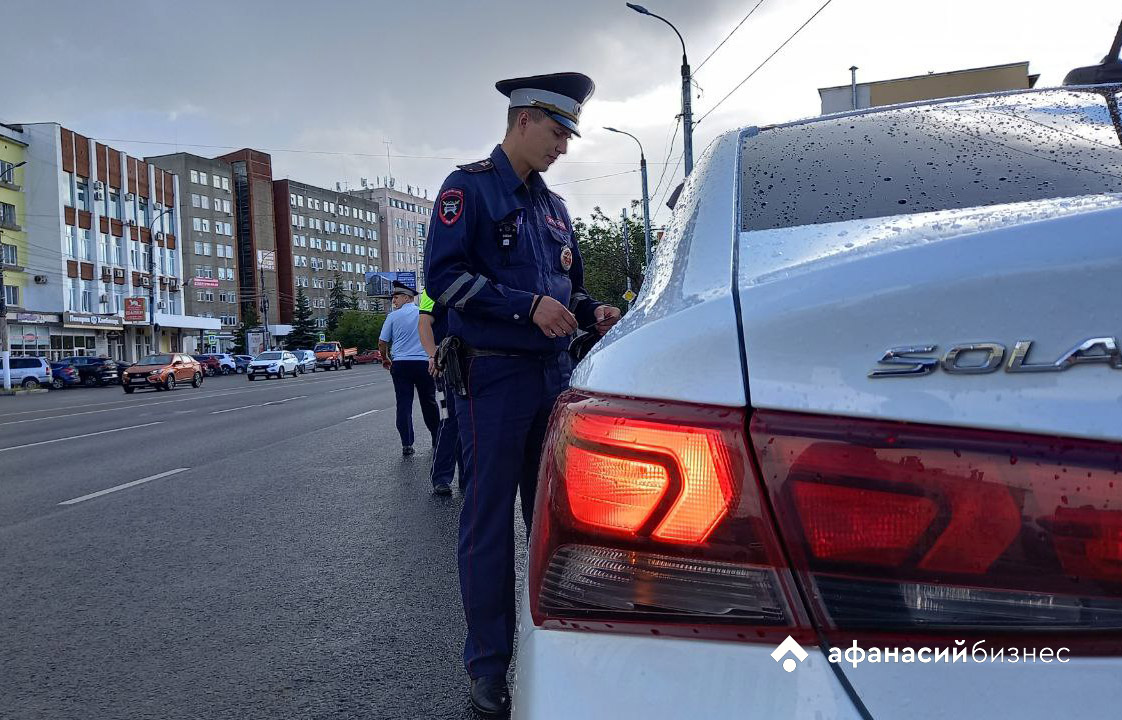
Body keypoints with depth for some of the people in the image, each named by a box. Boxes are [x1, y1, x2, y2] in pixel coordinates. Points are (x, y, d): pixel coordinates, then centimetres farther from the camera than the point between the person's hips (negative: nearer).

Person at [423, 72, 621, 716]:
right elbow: (444, 275, -13)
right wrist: (528, 305, -20)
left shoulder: (553, 205, 18)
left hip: (554, 374, 7)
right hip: (495, 377, -6)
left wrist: (591, 313, 3)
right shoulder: (470, 187, -2)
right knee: (490, 521, 0)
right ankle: (489, 663, 12)